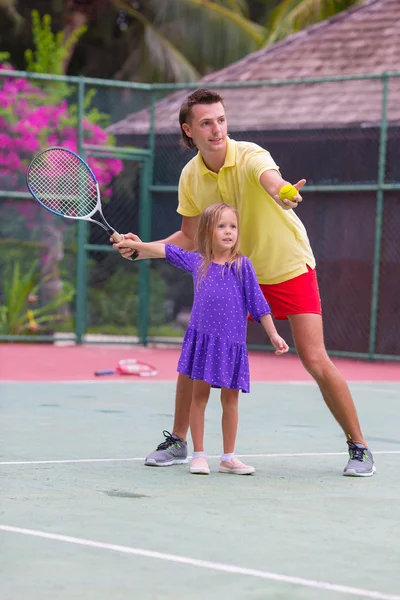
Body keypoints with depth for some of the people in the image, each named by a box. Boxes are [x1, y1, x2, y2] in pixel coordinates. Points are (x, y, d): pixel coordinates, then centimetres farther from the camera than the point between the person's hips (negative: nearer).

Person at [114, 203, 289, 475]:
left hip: (233, 343, -1)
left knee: (230, 398, 6)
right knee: (199, 395, 3)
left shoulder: (242, 265, -1)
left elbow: (258, 303, -1)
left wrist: (273, 335, -4)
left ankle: (228, 457, 15)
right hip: (203, 338, 1)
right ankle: (199, 455, 10)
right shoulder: (197, 262, 5)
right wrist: (135, 244, 18)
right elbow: (166, 250, 18)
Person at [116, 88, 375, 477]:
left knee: (315, 361, -13)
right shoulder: (190, 177, -6)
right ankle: (177, 442, 14)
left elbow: (271, 179, -48)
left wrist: (282, 193, -72)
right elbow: (191, 237, 7)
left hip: (289, 269, -5)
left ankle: (358, 447, 2)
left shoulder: (250, 156, -23)